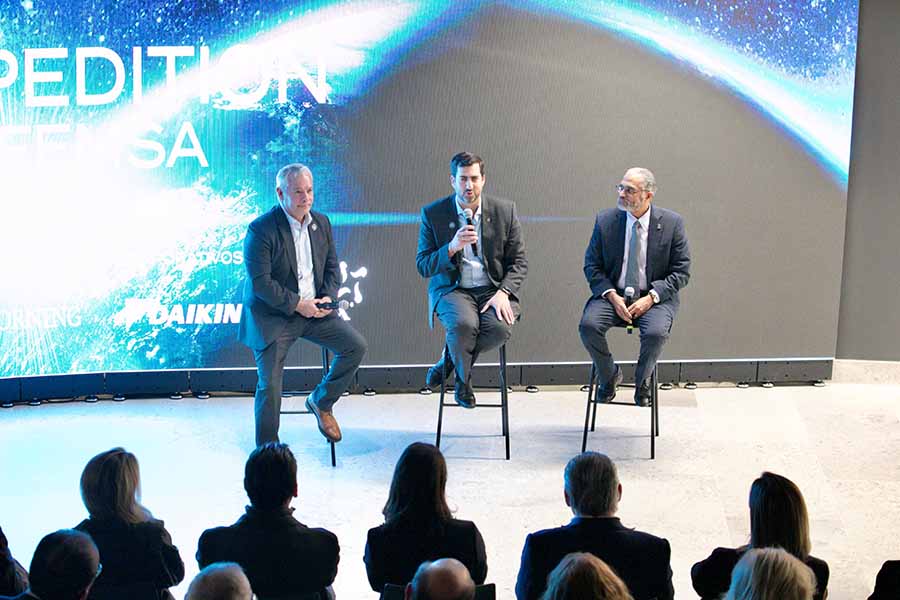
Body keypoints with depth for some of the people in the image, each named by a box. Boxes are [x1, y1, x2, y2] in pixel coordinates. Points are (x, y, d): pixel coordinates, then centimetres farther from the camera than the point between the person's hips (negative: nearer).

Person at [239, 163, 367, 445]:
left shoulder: (321, 223, 6)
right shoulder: (261, 230, -14)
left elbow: (332, 266, 12)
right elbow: (260, 282, -18)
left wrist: (328, 296, -7)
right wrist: (297, 304, -20)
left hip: (313, 310, 6)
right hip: (272, 316, -5)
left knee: (356, 345, -8)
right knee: (270, 386, -9)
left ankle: (321, 401, 13)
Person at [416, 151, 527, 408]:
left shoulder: (504, 211, 2)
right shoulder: (433, 214, -1)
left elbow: (519, 262, 5)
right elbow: (423, 267, -2)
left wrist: (503, 293, -13)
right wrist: (452, 247, -21)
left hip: (493, 290, 2)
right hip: (451, 290, -1)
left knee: (500, 327, -31)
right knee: (463, 324, -35)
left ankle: (449, 360, 0)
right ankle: (463, 379, -3)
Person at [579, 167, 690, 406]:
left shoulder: (672, 223, -4)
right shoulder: (605, 220, 0)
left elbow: (681, 272, -2)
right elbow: (592, 265, 4)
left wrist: (650, 298, -16)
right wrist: (612, 296, -12)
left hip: (654, 297, -2)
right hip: (613, 294, 2)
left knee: (656, 333, -32)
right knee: (588, 326, -26)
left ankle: (642, 382, 1)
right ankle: (609, 376, 4)